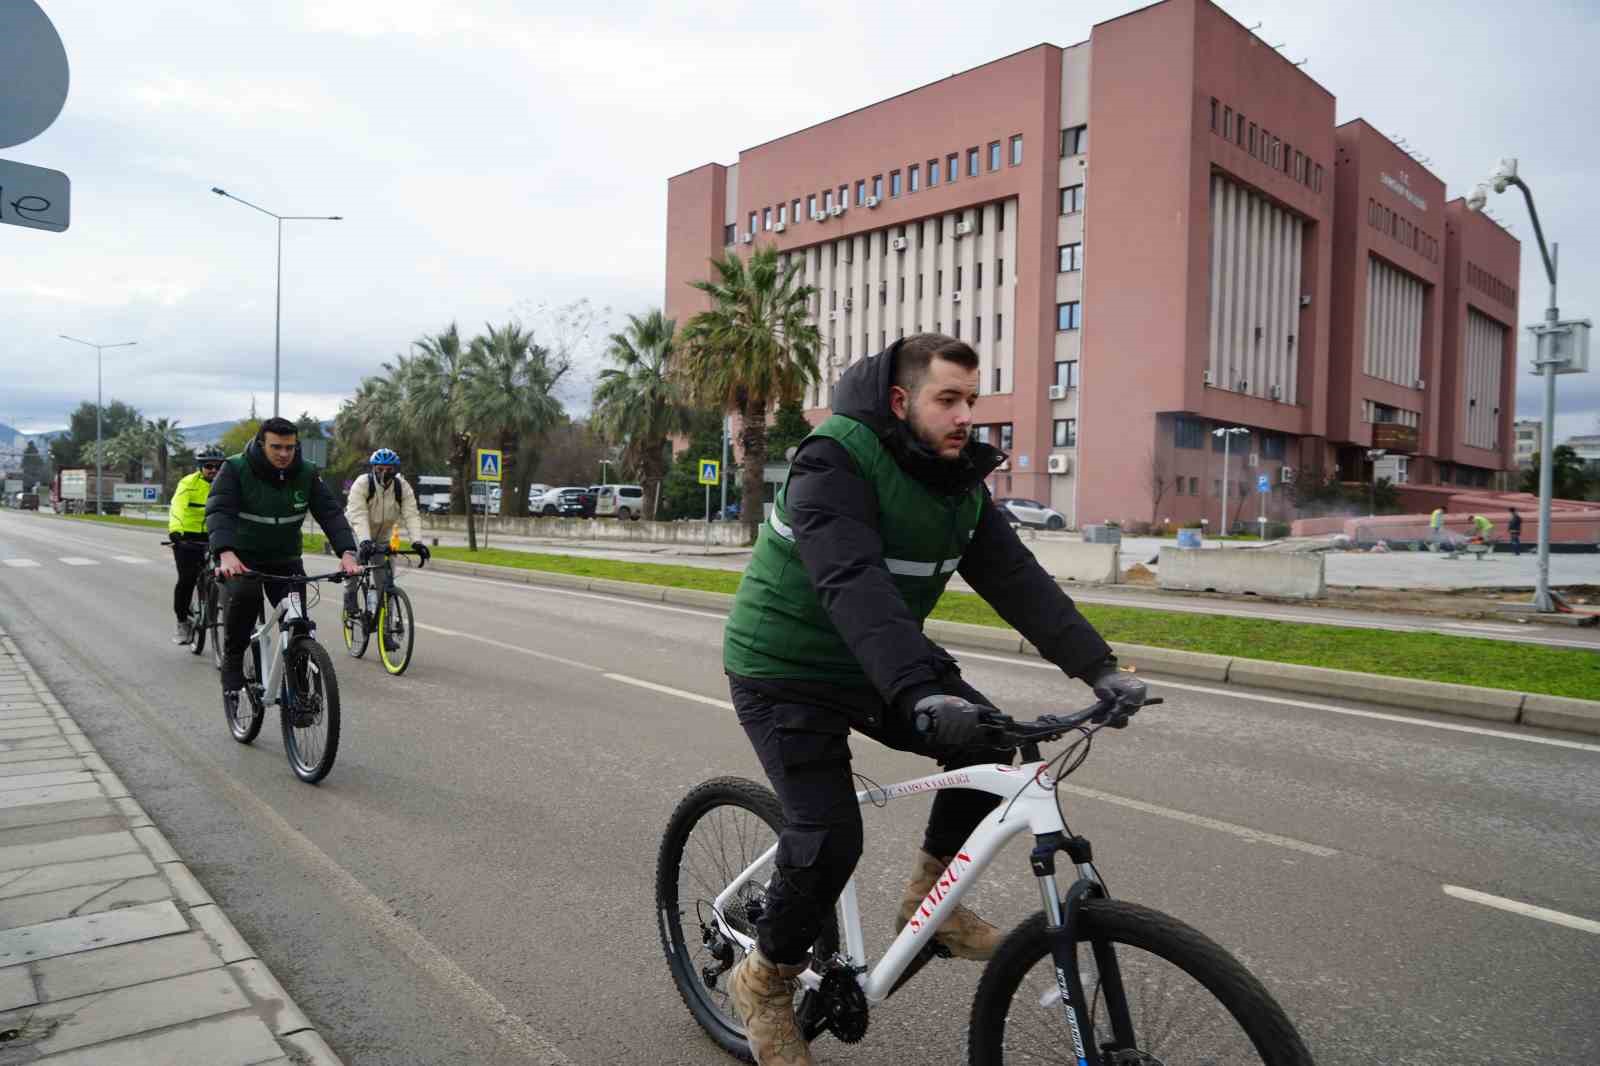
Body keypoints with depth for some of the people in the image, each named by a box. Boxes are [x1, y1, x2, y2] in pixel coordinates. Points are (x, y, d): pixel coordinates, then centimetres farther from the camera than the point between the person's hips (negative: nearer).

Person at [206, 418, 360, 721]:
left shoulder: (307, 474, -7)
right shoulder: (235, 469, -14)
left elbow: (331, 513, -16)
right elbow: (219, 512, -27)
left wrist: (347, 553, -33)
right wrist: (226, 554, -45)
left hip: (284, 560, 2)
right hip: (241, 558, -1)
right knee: (243, 596, -25)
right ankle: (232, 669, -3)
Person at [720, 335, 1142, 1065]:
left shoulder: (959, 480, -1)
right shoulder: (834, 463, -24)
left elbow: (1015, 576, -6)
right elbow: (855, 588, -38)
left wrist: (1097, 666, -15)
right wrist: (920, 693, -50)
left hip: (874, 666, 7)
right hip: (786, 672, -7)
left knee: (988, 742, -8)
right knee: (829, 837, -15)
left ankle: (929, 896, 13)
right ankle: (765, 982, 12)